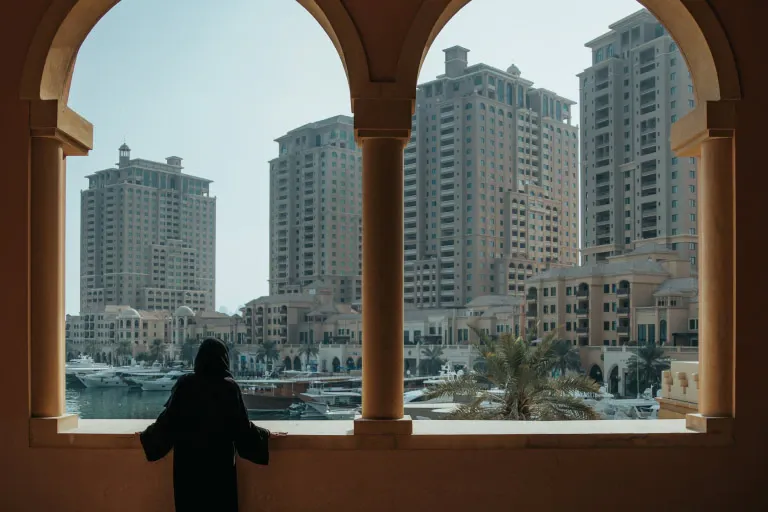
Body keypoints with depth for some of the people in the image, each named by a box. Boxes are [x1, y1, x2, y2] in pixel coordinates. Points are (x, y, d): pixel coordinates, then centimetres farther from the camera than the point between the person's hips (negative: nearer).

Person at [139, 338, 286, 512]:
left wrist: (147, 434, 16)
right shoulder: (230, 387, -10)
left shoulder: (185, 383, -7)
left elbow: (168, 417, -2)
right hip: (220, 459, -1)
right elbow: (242, 424, -6)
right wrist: (266, 434, 11)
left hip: (189, 459, 1)